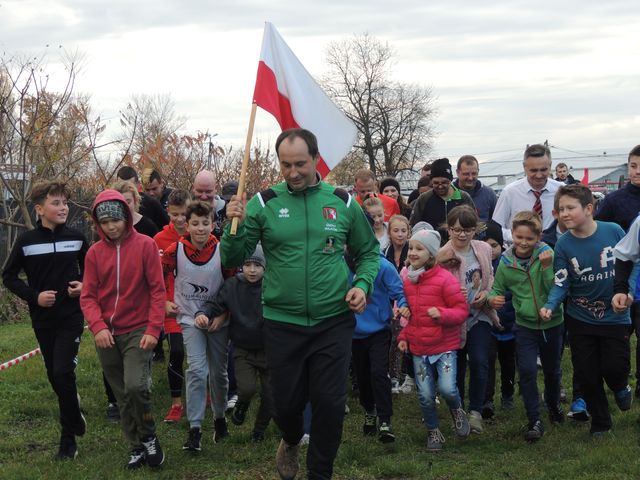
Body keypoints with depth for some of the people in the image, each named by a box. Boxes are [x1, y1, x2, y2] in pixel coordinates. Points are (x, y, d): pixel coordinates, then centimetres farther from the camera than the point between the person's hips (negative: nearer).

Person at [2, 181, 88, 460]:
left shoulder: (76, 238, -1)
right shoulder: (26, 241, -4)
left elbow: (90, 269, 15)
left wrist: (85, 285, -5)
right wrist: (34, 296, -10)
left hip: (72, 315, -2)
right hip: (42, 319, 2)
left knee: (63, 371, -14)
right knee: (54, 375, 10)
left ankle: (68, 439, -4)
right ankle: (74, 417, 37)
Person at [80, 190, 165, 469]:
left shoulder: (145, 245, -5)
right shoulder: (94, 253, 3)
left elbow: (158, 289, -6)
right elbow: (88, 296, 1)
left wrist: (153, 329, -13)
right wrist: (98, 326, -15)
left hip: (138, 331, -3)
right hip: (106, 334, 4)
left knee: (135, 386, -21)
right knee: (122, 396, 10)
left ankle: (149, 436, 3)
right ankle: (136, 448, 24)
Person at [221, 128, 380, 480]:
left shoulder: (342, 203, 1)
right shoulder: (263, 204, -3)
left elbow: (368, 252, 13)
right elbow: (233, 259, -2)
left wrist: (362, 284, -5)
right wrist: (235, 225, -20)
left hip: (333, 322, 0)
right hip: (282, 323, 0)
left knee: (330, 404, 1)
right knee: (286, 401, 10)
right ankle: (291, 441, 46)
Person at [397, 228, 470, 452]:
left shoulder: (445, 279, -12)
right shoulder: (407, 280, 6)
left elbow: (462, 311, -11)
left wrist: (441, 314, -28)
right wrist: (403, 336, 10)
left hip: (444, 345, -4)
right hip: (418, 348, 4)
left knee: (447, 388, -15)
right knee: (425, 395, 4)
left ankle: (457, 410, 19)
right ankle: (433, 431, 26)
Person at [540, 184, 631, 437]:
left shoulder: (614, 231, -13)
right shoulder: (563, 244, -11)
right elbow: (561, 283, -12)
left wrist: (625, 292, -14)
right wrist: (549, 306, -29)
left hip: (614, 316, -1)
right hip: (580, 319, 2)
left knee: (614, 367, -6)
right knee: (587, 374, 7)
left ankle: (621, 387, 33)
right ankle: (600, 423, 28)